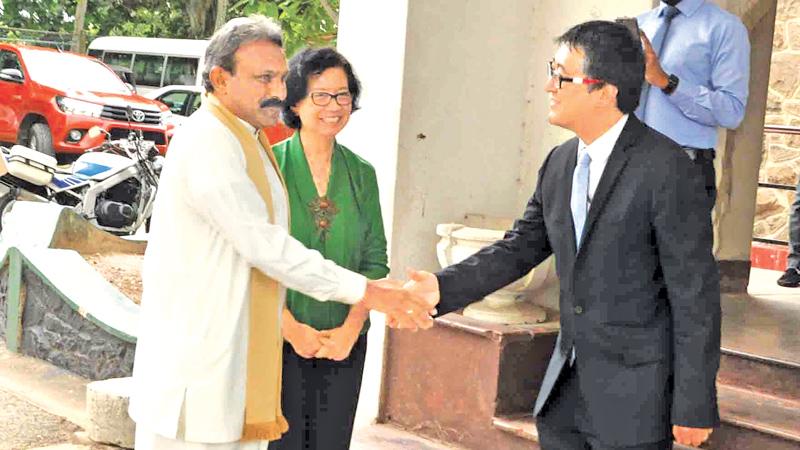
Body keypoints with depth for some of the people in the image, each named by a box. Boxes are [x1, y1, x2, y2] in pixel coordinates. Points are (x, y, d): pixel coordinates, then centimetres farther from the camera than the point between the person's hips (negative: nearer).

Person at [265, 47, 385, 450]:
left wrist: (350, 329, -6)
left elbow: (375, 261, 6)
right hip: (278, 340, -3)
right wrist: (292, 328, -13)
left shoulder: (361, 173, 7)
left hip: (343, 345, 4)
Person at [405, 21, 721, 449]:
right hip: (567, 383, 7)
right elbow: (520, 248, 12)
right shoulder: (560, 163, 5)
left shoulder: (664, 168, -16)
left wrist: (694, 405, -13)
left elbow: (695, 292, -15)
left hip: (635, 394, -7)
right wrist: (443, 287, -2)